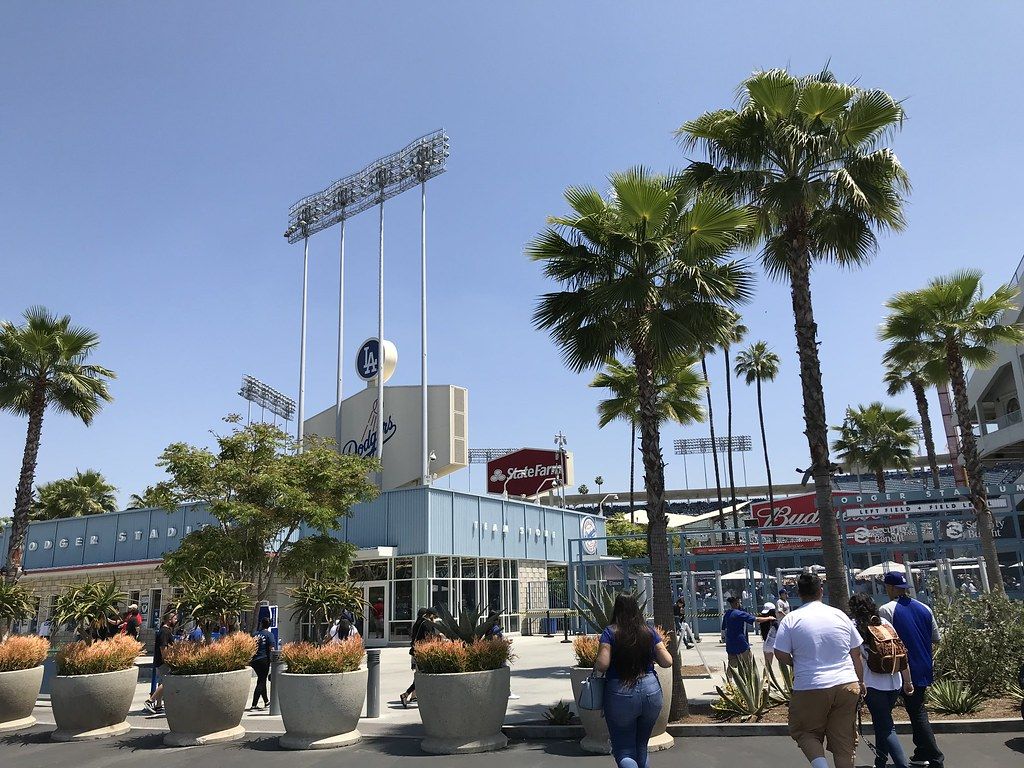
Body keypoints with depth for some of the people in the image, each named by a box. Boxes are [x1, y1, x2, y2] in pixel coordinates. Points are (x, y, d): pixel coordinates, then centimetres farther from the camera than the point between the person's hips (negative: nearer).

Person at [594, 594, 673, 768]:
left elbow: (602, 664, -15)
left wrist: (595, 666, 6)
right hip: (651, 691, 4)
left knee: (623, 750, 4)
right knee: (641, 747, 22)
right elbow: (667, 661, 1)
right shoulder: (649, 632, 3)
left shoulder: (610, 632, -6)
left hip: (620, 694, -4)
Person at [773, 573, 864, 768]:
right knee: (843, 741, 14)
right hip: (847, 685, 3)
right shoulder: (840, 615, 4)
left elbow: (781, 655, -8)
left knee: (804, 732, 14)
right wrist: (860, 682, 24)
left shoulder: (791, 620, -6)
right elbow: (856, 654, 11)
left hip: (810, 689, -3)